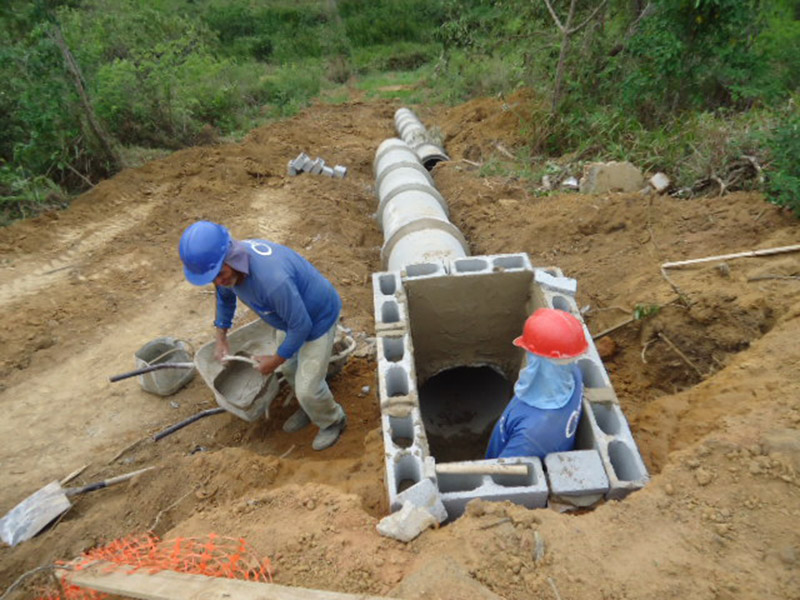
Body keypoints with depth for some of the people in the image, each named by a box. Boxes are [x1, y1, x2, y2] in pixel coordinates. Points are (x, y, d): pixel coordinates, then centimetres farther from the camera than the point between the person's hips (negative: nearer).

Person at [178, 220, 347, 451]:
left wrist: (275, 361, -17)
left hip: (318, 318, -8)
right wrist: (221, 338, 8)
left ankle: (333, 421, 33)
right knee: (289, 367, 23)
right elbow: (225, 297, 9)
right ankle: (309, 408, 52)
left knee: (307, 387, 1)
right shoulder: (227, 266, -17)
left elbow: (301, 326, -31)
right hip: (290, 313, 8)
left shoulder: (272, 278, -44)